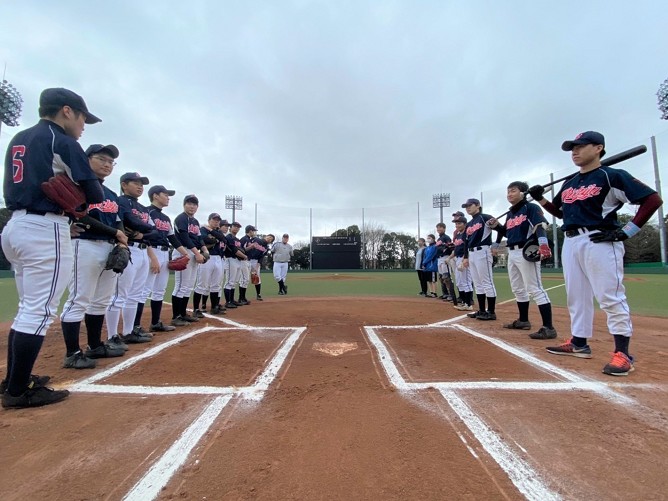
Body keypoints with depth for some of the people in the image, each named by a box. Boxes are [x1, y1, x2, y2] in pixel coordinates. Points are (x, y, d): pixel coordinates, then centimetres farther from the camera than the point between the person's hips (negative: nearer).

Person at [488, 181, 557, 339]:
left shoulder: (531, 208, -6)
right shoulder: (510, 213, 18)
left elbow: (540, 226, -21)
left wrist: (543, 244, -37)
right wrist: (496, 226, 7)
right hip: (512, 253, 9)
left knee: (535, 289, -12)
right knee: (518, 289, 16)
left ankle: (548, 327, -10)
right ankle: (523, 320, 30)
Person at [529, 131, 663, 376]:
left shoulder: (612, 176, -4)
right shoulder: (569, 183, 17)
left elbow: (653, 199, -7)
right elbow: (559, 211, 27)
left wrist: (627, 231, -12)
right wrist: (540, 199, 12)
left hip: (600, 241, -8)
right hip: (570, 242, 8)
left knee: (611, 297, -6)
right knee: (576, 295, 12)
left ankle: (623, 353, 2)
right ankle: (578, 343, 22)